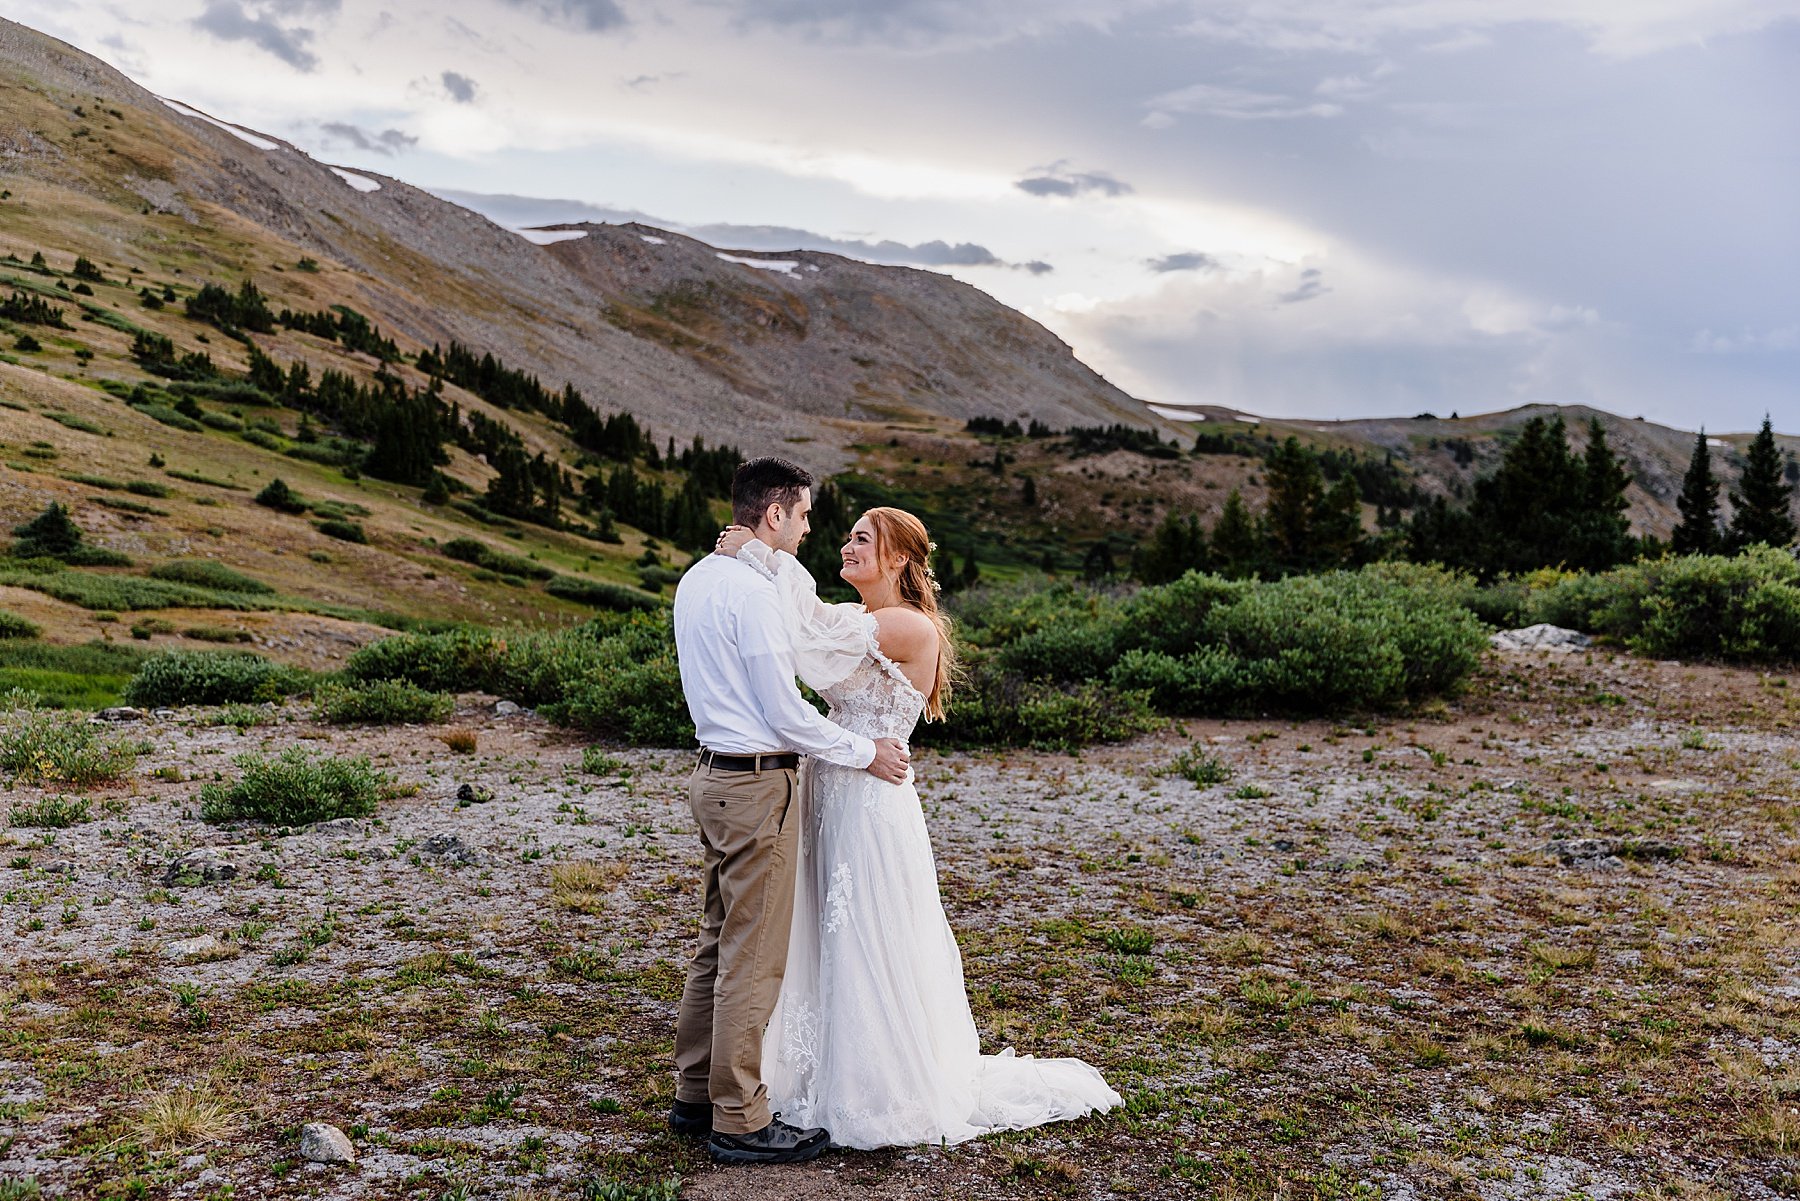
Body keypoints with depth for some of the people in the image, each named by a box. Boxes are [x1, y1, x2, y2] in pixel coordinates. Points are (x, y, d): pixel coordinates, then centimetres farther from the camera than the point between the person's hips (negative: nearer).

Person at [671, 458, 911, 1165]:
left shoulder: (697, 579, 11)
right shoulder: (754, 592, -19)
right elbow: (786, 713, -18)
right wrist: (864, 753, -8)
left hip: (716, 775, 10)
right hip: (757, 787, -10)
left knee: (718, 948, 18)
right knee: (753, 961, -1)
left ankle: (696, 1095, 28)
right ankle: (741, 1123, 9)